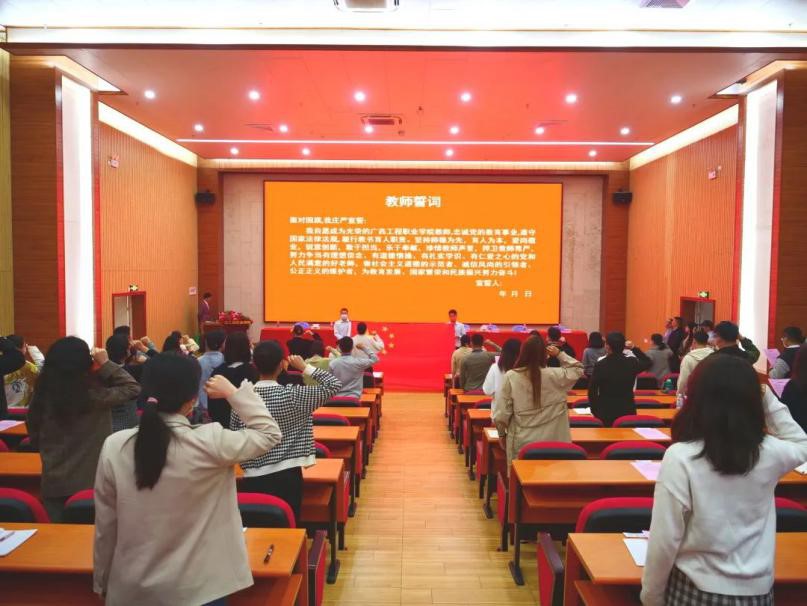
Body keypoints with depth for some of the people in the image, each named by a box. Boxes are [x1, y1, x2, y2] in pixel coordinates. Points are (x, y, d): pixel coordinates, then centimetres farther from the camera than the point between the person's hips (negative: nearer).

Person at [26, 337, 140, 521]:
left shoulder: (42, 396, -6)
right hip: (89, 483, -4)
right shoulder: (94, 396, -21)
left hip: (53, 484, 4)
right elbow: (133, 388, -8)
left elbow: (35, 438, 8)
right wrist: (106, 364, -5)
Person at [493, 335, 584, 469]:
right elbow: (578, 369, 13)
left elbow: (501, 412, -6)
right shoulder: (553, 375, -7)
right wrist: (559, 354, 11)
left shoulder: (510, 377, -9)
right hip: (550, 440, 0)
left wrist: (502, 433, 9)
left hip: (521, 441, 0)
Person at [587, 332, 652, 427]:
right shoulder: (632, 362, -5)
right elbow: (647, 362, 18)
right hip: (627, 409, 3)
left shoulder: (600, 365, -14)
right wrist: (634, 348, 13)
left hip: (605, 411, -2)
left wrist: (594, 409, 2)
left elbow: (592, 389, -9)